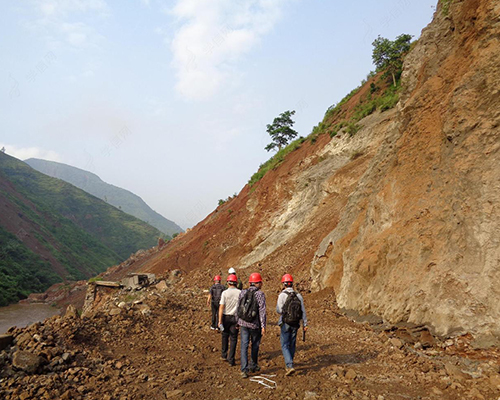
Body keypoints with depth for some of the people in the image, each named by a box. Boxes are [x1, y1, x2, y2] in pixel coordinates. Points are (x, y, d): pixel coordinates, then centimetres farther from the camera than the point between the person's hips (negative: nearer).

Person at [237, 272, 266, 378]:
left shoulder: (242, 293, 2)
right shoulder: (260, 294, -11)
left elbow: (238, 308, 8)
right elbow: (262, 311, -15)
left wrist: (237, 322, 19)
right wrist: (263, 326, -12)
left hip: (243, 323, 3)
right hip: (255, 324, -3)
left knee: (244, 346, 5)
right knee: (255, 345, 18)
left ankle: (244, 370, -1)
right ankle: (253, 366, 32)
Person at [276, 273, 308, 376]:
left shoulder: (282, 295, -12)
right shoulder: (298, 296, 2)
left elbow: (279, 310, -14)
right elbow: (303, 311, 3)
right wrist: (305, 324, 10)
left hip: (285, 324, -4)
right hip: (295, 324, 5)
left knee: (285, 345, 1)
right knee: (292, 345, 16)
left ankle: (290, 366, -13)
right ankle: (288, 365, 28)